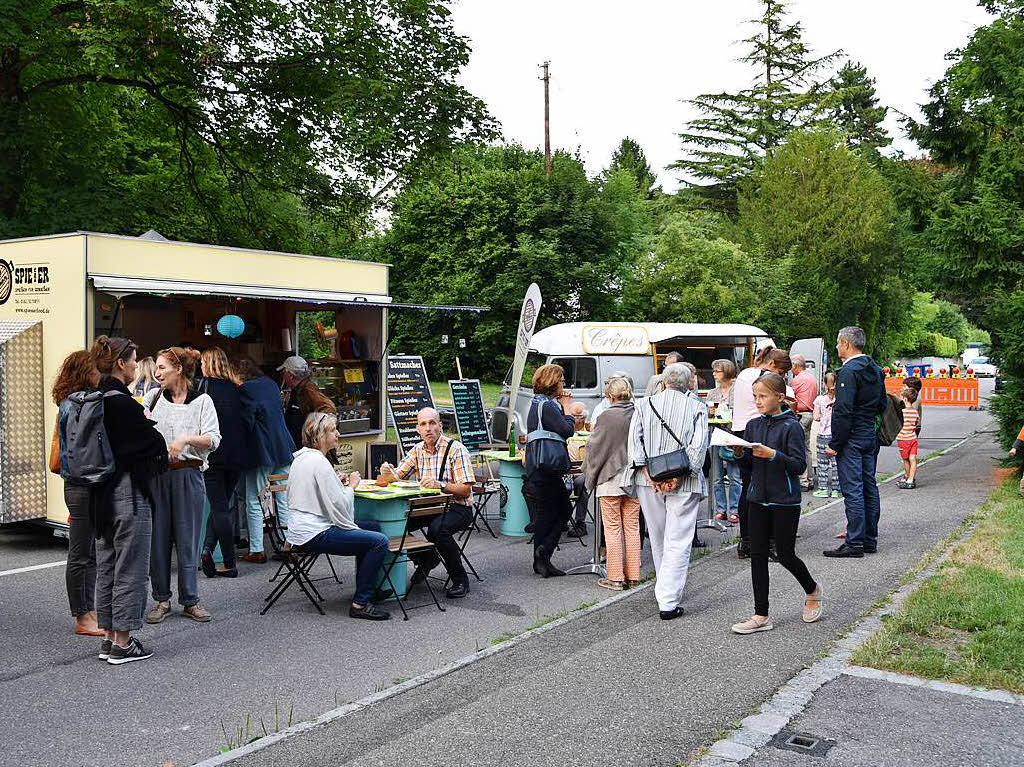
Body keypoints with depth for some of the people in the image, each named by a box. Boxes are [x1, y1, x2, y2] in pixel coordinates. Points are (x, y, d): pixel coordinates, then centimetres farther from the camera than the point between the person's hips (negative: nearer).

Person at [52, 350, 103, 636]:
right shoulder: (74, 407, -15)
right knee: (80, 555, 0)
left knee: (90, 553, 15)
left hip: (89, 487, 10)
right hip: (81, 487, -10)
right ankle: (82, 619, 9)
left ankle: (89, 611, 24)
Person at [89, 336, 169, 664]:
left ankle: (110, 638, 25)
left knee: (107, 566, 15)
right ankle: (123, 644, 8)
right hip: (129, 493, -9)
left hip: (103, 494, 9)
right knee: (130, 568, 1)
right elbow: (154, 443, -13)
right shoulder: (123, 402, -19)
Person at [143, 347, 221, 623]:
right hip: (155, 474, 3)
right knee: (157, 538, 4)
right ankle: (161, 599, 16)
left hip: (188, 474, -2)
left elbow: (213, 440, -4)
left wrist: (186, 439, -19)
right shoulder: (153, 397, 11)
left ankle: (190, 600, 12)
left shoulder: (202, 401, 2)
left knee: (187, 538, 2)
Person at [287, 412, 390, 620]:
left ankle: (367, 588, 26)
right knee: (379, 541, -18)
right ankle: (360, 604, -12)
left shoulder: (300, 458, 14)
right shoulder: (318, 461, -18)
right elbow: (338, 504, -20)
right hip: (314, 535, -11)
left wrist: (338, 483, 13)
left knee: (374, 527, 19)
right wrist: (350, 486, -3)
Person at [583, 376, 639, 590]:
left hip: (610, 480, -5)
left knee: (613, 529, 3)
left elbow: (594, 447, -6)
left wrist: (590, 475, 7)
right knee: (632, 528, 12)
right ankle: (632, 575, 18)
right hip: (635, 480, 5)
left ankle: (615, 578, 7)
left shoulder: (608, 416, -14)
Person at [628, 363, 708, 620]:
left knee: (658, 540, 18)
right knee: (678, 543, -2)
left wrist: (647, 472, -8)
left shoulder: (645, 404, 7)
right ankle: (669, 603, -8)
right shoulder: (697, 408, 1)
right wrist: (678, 474, -13)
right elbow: (699, 445, -11)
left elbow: (634, 439, -4)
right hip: (684, 484, -3)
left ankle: (667, 590, 32)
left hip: (649, 482, 3)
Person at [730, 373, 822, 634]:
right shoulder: (753, 425, 7)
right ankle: (761, 615, 11)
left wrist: (772, 454, -26)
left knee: (785, 555, 3)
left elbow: (799, 465, -15)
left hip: (785, 501, -6)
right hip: (758, 499, 6)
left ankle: (812, 591, 33)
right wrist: (740, 454, -7)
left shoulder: (792, 426, -10)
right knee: (757, 555, 5)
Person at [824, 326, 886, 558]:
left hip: (852, 439, -9)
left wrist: (835, 443, -17)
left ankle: (855, 543, -6)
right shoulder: (875, 370, 13)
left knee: (852, 490, -7)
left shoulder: (848, 372, -16)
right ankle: (870, 539, 19)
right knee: (869, 487, 13)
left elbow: (843, 411, -21)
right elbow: (882, 405, 20)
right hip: (871, 438, 9)